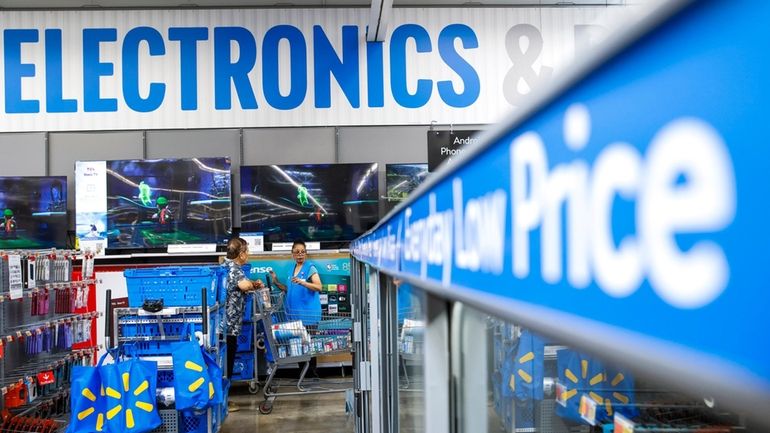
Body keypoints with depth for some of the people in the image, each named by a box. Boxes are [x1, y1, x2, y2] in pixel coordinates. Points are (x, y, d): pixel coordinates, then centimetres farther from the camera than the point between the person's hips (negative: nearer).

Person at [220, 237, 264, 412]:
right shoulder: (234, 268, -15)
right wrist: (253, 284, -11)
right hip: (228, 325, -9)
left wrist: (252, 284, 15)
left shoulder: (225, 266, 14)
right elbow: (244, 285, -34)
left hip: (221, 324, 9)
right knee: (226, 364, 1)